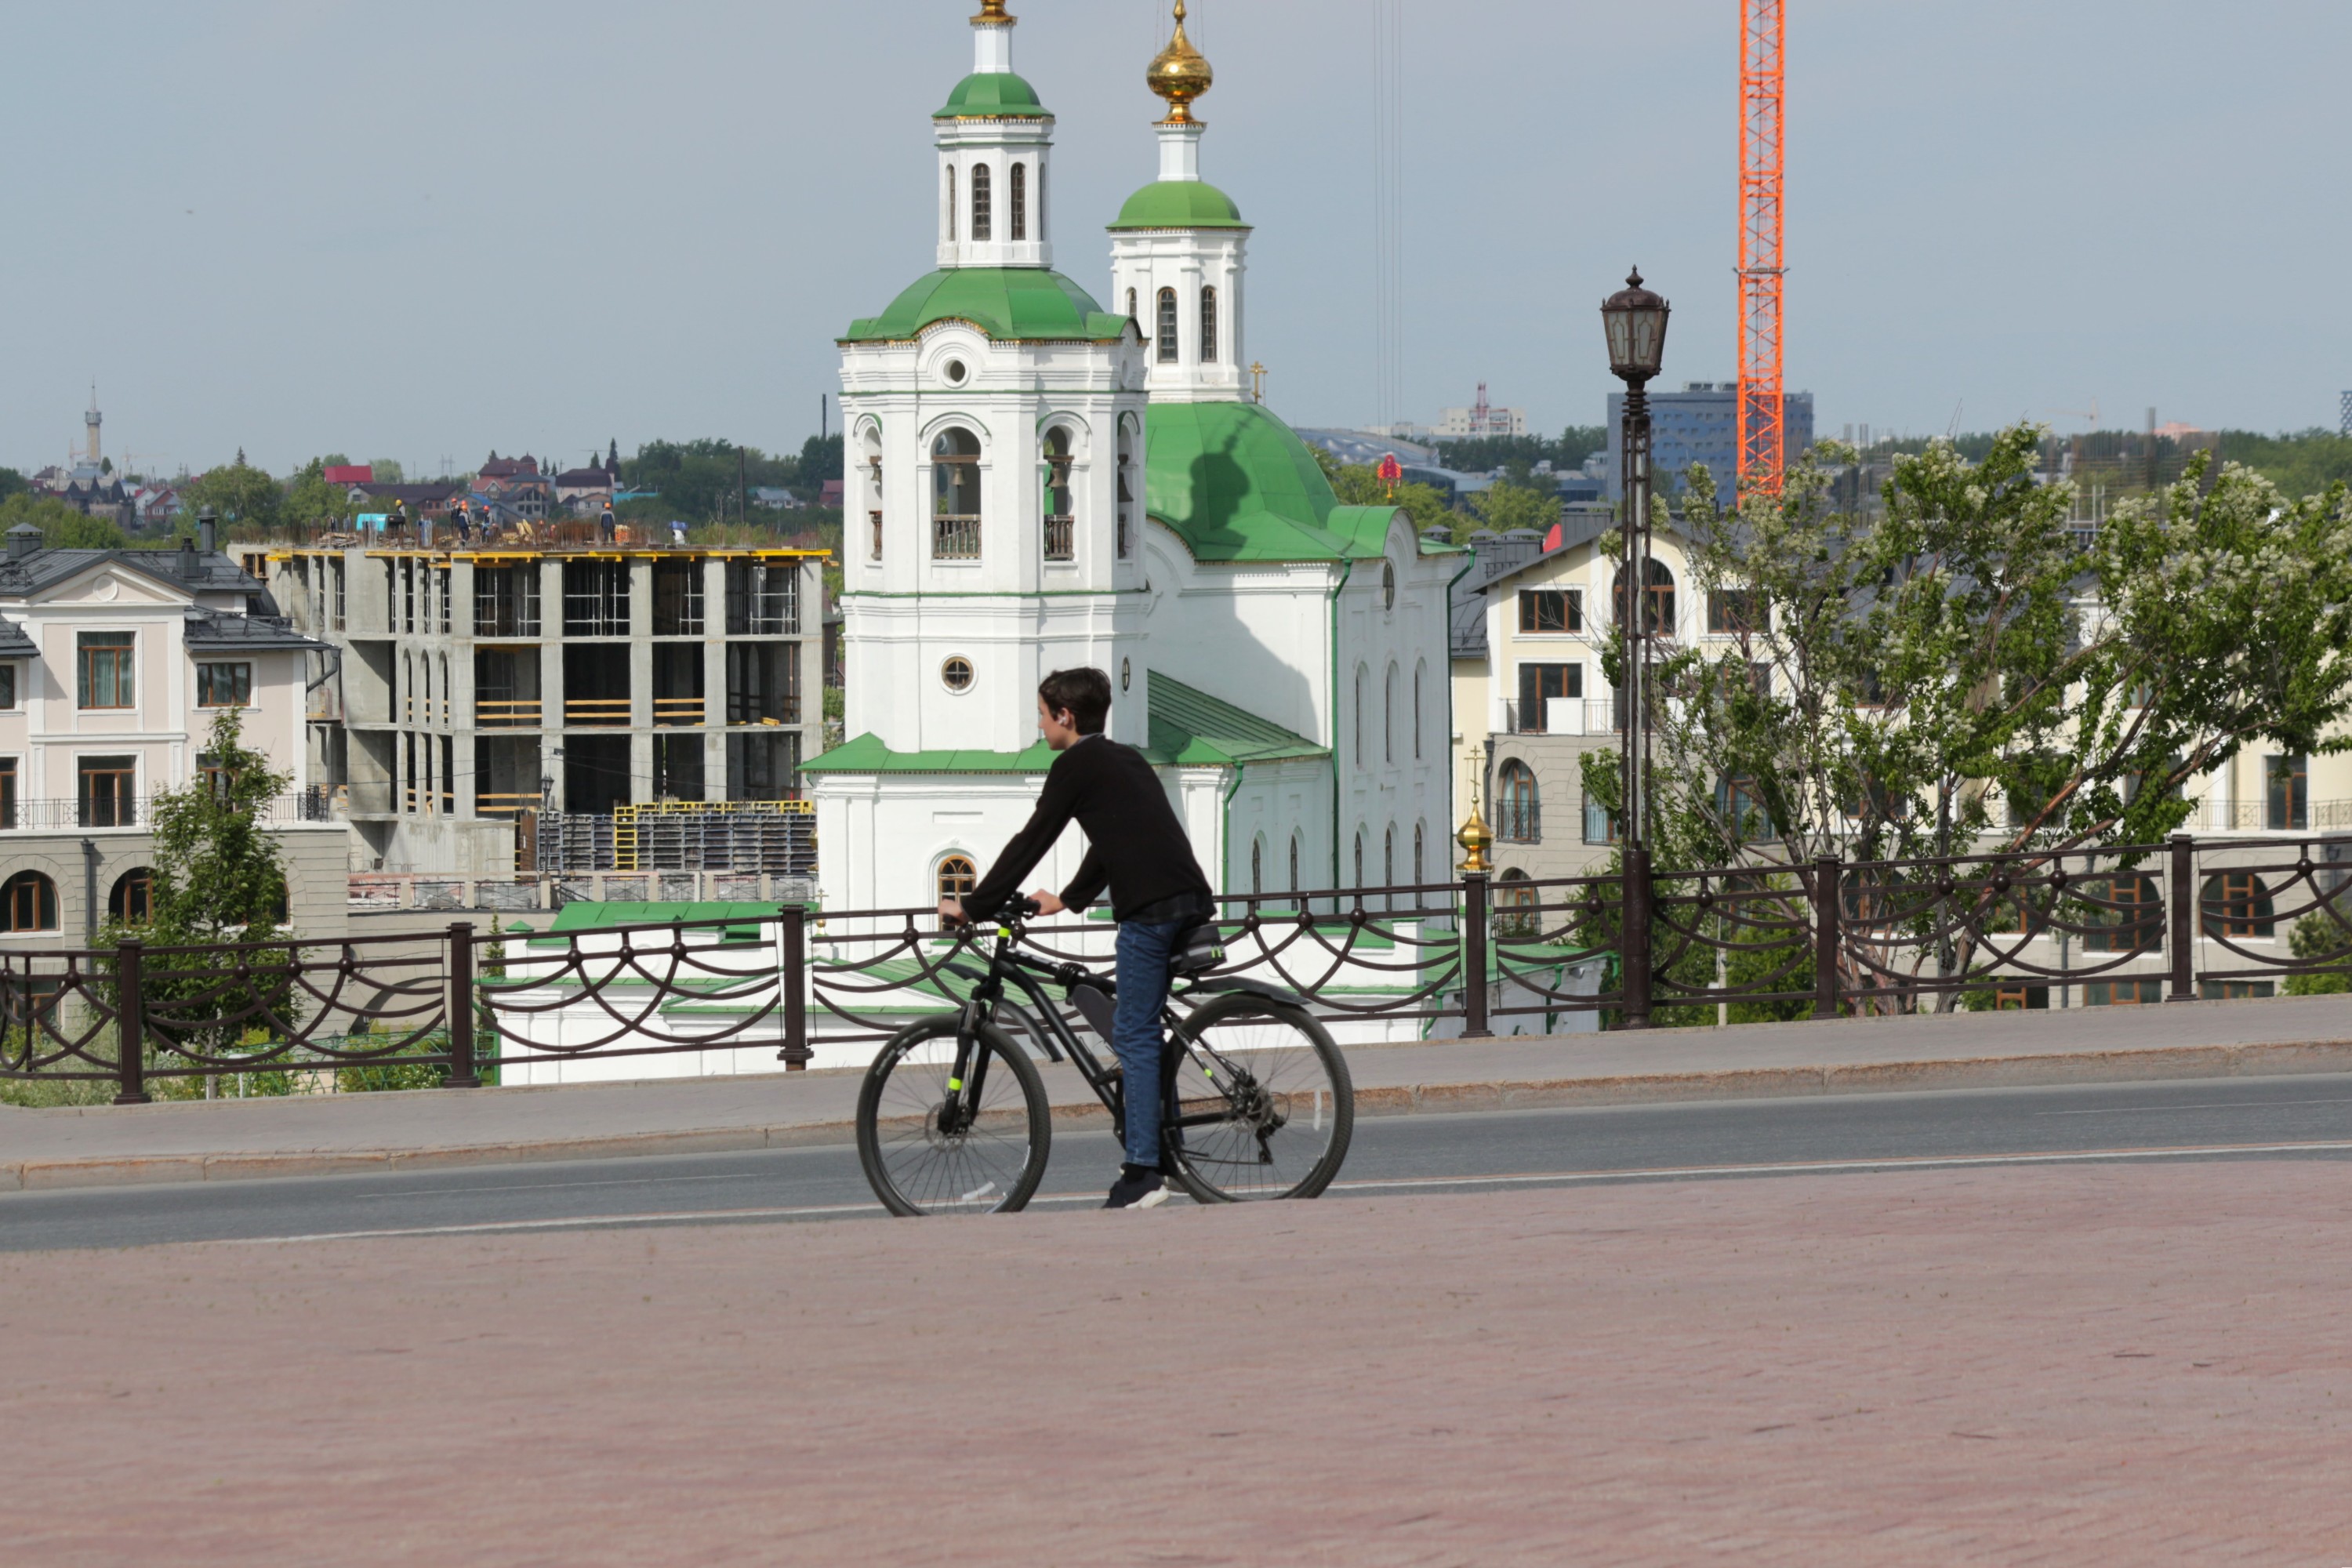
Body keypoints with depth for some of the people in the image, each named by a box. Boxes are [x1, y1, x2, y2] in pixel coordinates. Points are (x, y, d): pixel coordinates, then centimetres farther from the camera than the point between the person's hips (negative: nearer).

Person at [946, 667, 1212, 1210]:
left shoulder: (1076, 766, 0)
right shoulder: (1126, 760, 26)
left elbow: (1031, 841, 0)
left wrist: (972, 906, 6)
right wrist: (1068, 899, 46)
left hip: (1148, 909, -9)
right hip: (1189, 901, 9)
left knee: (1135, 1035, -7)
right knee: (1142, 1029, 17)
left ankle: (1144, 1172, -11)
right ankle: (1156, 1152, 16)